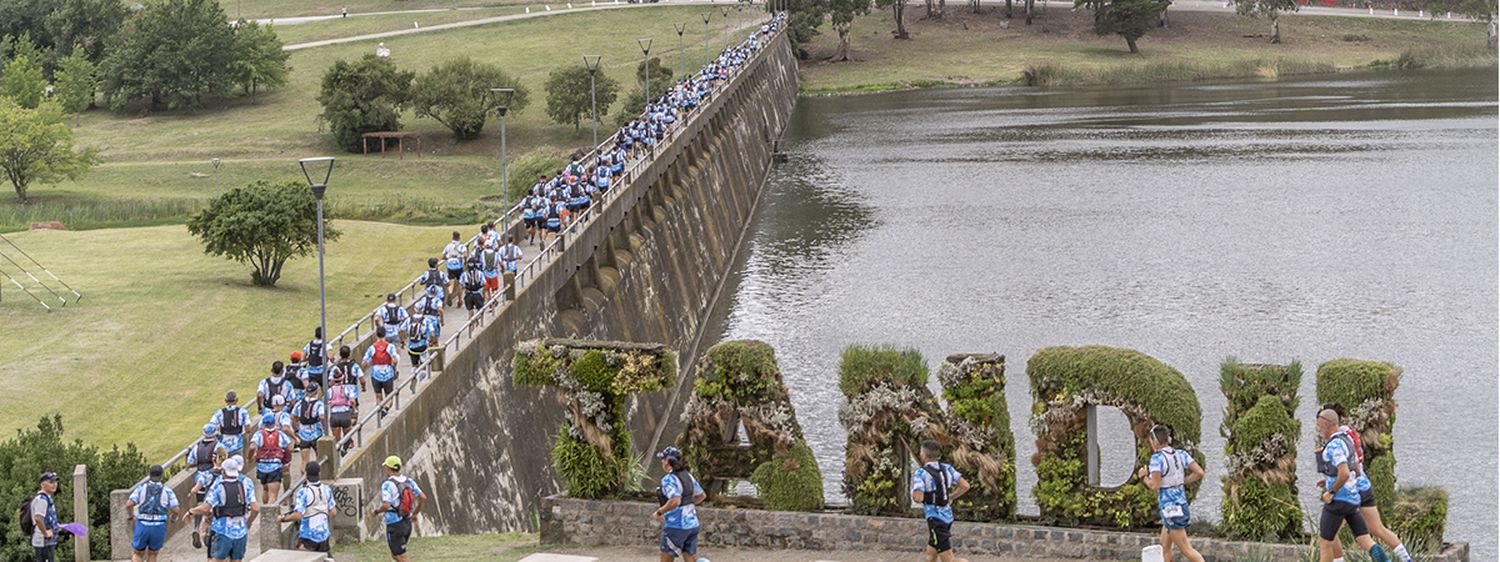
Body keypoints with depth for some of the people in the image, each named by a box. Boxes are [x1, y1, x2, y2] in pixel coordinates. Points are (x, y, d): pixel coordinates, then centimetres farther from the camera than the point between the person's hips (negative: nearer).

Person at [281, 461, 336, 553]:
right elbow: (333, 512, 7)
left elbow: (298, 515, -19)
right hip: (324, 534, 6)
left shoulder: (303, 492, -15)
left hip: (308, 535, -6)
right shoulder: (327, 489, 2)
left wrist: (284, 519, -5)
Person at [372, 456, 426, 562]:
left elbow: (386, 506, -27)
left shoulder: (387, 485, -16)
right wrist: (415, 513, 16)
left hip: (394, 526, -7)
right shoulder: (408, 481, 4)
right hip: (407, 524, 7)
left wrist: (376, 512, -5)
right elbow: (423, 498, 1)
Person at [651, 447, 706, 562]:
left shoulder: (669, 479, -17)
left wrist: (659, 512, -17)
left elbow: (675, 501, -32)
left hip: (676, 527, -7)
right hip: (692, 524, 7)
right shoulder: (687, 476, 8)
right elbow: (702, 495, 20)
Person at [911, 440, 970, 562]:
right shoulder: (947, 468, 4)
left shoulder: (920, 473, -13)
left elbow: (918, 498, -24)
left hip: (935, 519, -7)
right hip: (948, 516, 7)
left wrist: (913, 493, -1)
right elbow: (965, 485, 0)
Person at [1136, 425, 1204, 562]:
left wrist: (1143, 477, -2)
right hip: (1181, 504, 8)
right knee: (1165, 548, 16)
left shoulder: (1157, 458, -14)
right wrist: (1182, 481, 11)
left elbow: (1155, 485, -20)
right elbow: (1199, 473, 0)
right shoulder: (1181, 454, 5)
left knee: (1186, 549, -4)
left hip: (1170, 509, -8)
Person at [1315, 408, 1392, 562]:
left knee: (1324, 542, 4)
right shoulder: (1345, 441, 14)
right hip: (1352, 499, 9)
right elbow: (1356, 470, 24)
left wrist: (1331, 492, -17)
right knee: (1365, 541, 3)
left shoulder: (1334, 445, -18)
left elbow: (1344, 474, -30)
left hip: (1338, 500, -9)